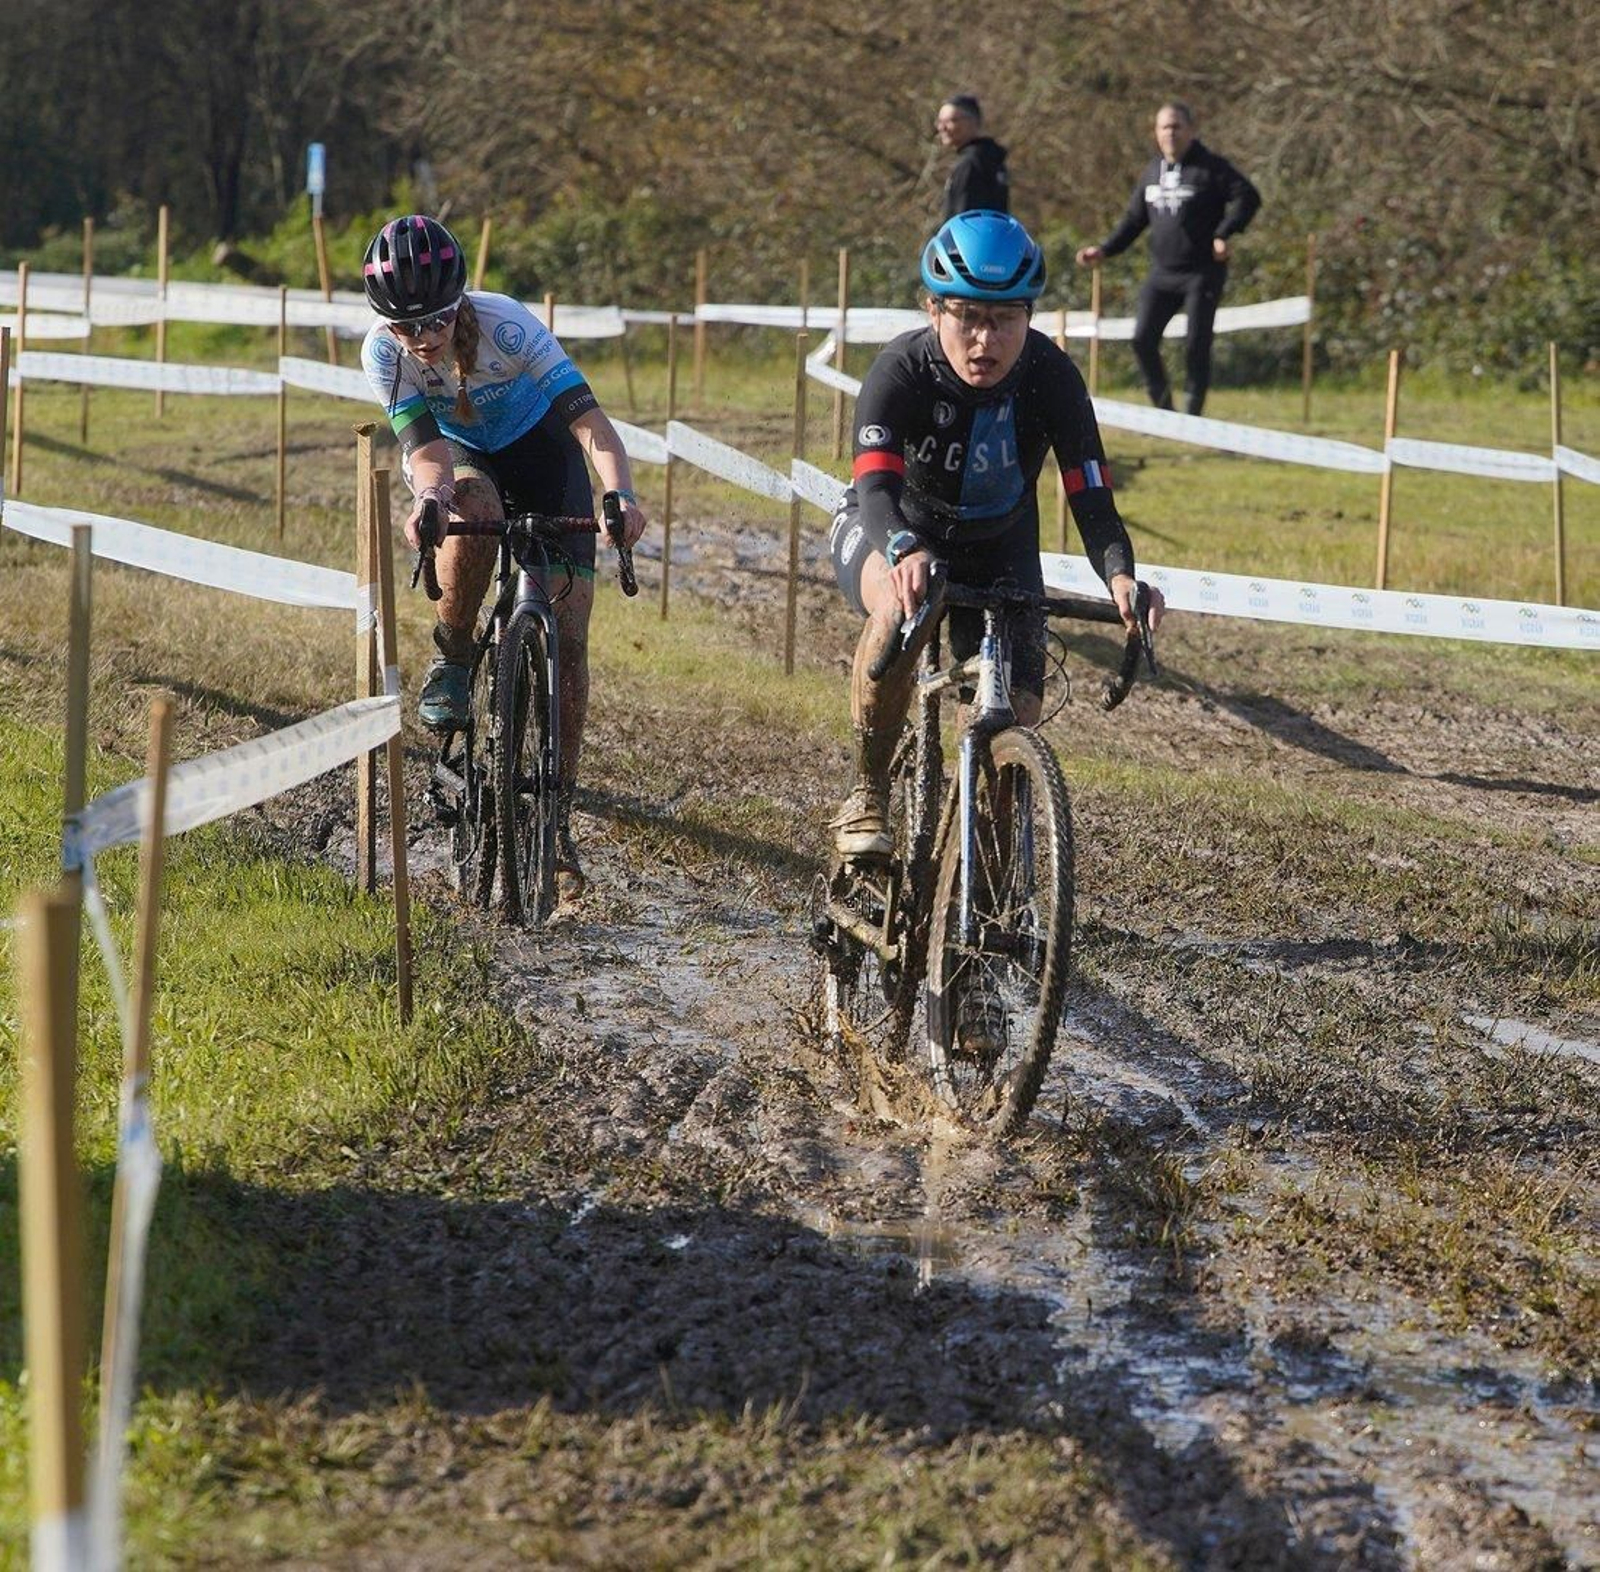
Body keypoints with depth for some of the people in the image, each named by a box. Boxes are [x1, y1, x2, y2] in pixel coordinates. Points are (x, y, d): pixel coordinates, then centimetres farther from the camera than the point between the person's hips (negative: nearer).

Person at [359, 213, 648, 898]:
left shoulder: (507, 326, -34)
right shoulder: (384, 352, -26)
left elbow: (587, 415, -39)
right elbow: (424, 445, -33)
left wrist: (621, 494, -57)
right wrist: (428, 497, -56)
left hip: (539, 448, -1)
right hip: (464, 455, 1)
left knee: (567, 634, -11)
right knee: (473, 508, -39)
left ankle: (557, 821, -3)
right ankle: (450, 662, -14)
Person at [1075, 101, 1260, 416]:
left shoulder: (1211, 167, -5)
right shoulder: (1153, 171, 13)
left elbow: (1248, 197, -13)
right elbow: (1134, 219, 19)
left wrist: (1225, 234, -24)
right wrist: (1104, 250, 9)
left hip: (1202, 274, -5)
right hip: (1161, 273, 5)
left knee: (1196, 345, -6)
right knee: (1142, 339, -4)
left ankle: (1193, 413, 5)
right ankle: (1163, 407, 8)